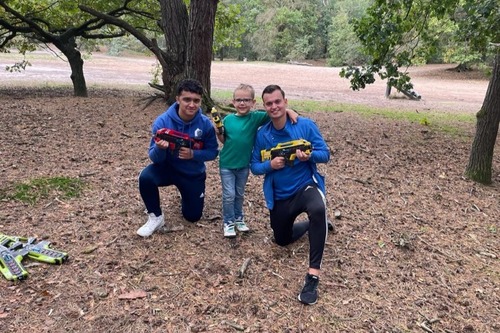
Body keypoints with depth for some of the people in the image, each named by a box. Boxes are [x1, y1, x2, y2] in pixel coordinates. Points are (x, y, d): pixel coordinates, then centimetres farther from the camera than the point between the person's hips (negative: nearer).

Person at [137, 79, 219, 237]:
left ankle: (186, 196, 45)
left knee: (193, 217, 10)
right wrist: (159, 148, -44)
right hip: (168, 168, -1)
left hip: (194, 174, 1)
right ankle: (156, 217, -8)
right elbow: (155, 158, -20)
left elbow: (213, 152, -10)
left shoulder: (205, 124, -21)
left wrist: (193, 154, -29)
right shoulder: (162, 121, -23)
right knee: (146, 177, -34)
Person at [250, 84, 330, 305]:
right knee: (282, 240, 21)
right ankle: (312, 224, 50)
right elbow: (254, 167, 1)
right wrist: (270, 165, -21)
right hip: (279, 196, 4)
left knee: (318, 210, -41)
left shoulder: (306, 125, -11)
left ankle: (313, 275, -33)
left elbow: (325, 154, -7)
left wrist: (310, 156, -30)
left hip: (306, 186, -4)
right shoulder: (262, 134, -3)